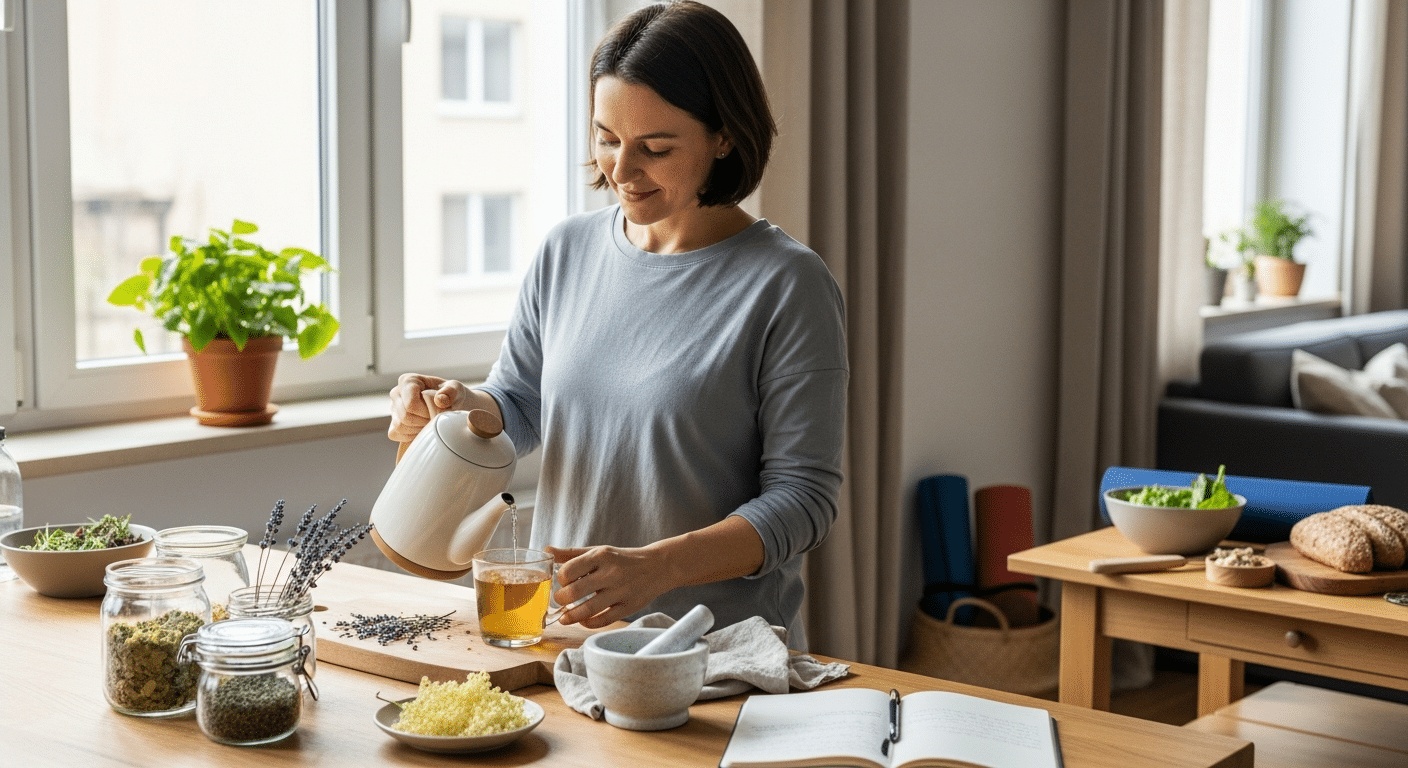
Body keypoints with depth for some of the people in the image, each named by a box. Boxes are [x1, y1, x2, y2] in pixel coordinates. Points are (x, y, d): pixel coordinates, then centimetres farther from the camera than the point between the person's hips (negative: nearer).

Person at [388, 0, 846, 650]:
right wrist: (462, 407, -4)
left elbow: (803, 496, -10)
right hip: (561, 625, 4)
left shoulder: (789, 286, -8)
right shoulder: (566, 251, 9)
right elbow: (519, 405, 19)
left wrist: (658, 566, -22)